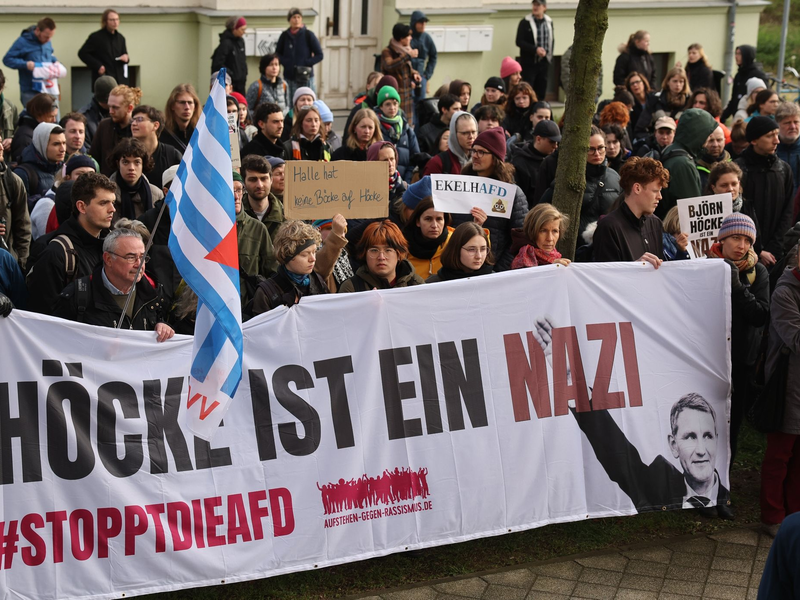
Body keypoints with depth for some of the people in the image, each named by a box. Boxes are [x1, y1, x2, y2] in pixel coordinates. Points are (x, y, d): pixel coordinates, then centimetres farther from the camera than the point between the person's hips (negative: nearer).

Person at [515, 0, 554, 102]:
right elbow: (519, 42, -9)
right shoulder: (525, 23, -5)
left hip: (544, 62, 4)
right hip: (529, 63, -4)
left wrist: (547, 53, 2)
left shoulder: (549, 22, 9)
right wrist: (535, 49, -20)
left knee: (541, 92, 7)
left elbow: (552, 40, 17)